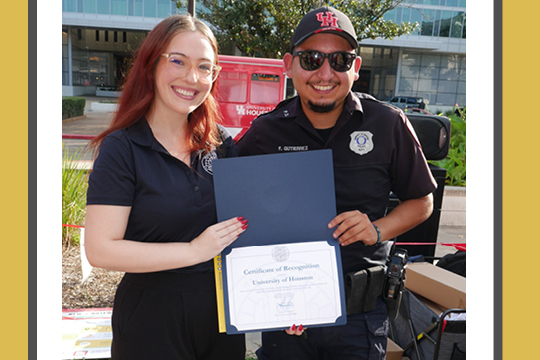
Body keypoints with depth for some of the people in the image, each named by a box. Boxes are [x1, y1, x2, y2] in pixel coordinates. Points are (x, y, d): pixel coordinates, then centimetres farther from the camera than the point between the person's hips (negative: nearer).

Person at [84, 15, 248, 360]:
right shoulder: (122, 148, -12)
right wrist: (194, 251, -20)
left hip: (224, 314, 5)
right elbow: (101, 249, -17)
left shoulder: (222, 144, 1)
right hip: (152, 321, -4)